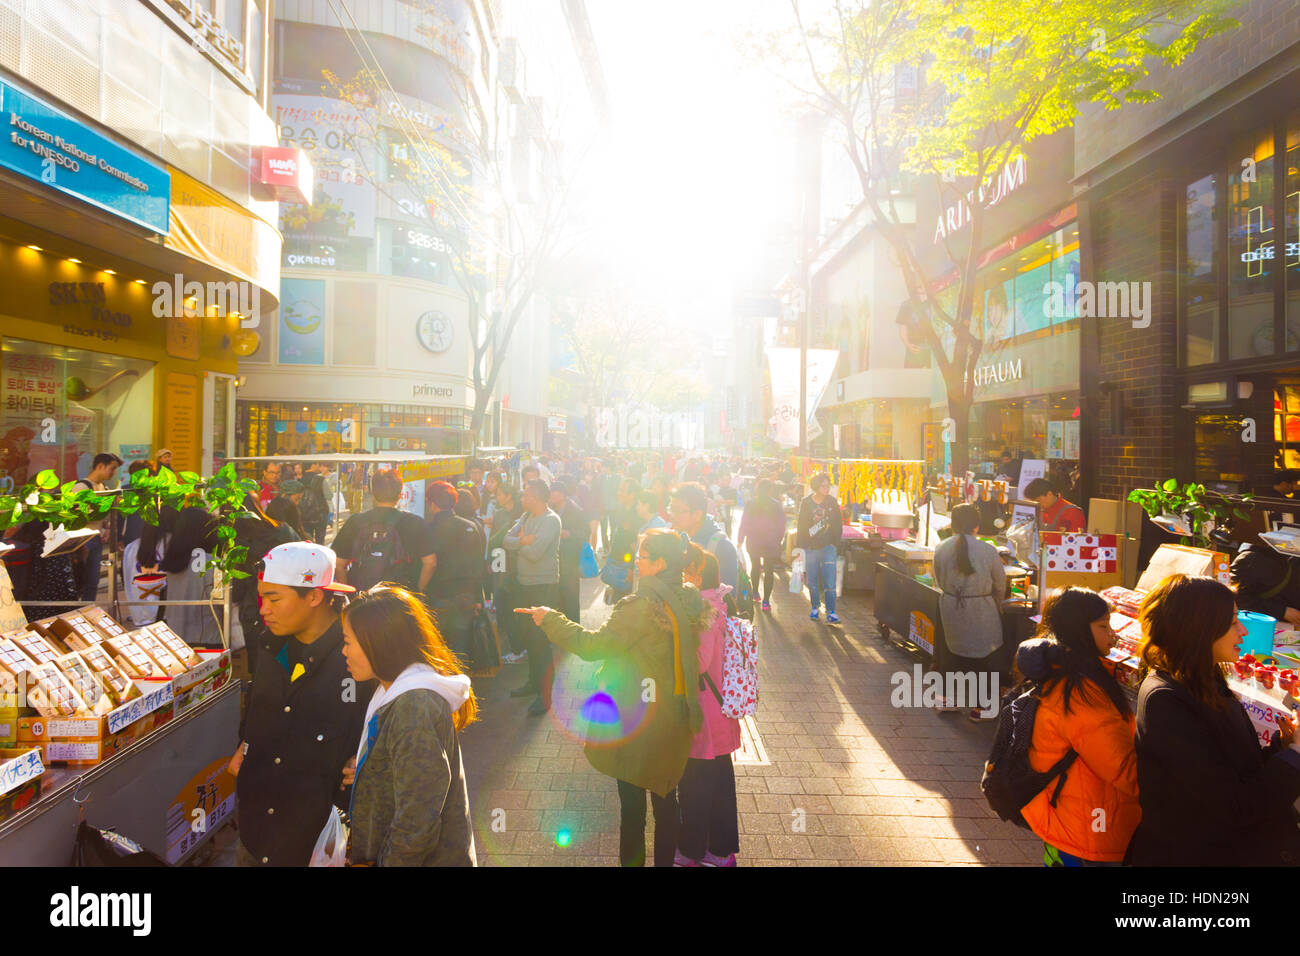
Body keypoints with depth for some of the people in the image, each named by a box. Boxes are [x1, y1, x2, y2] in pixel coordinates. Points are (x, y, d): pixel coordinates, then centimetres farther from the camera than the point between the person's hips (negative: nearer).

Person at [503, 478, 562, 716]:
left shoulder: (551, 520, -15)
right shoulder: (527, 516, 11)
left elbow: (534, 553, -23)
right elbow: (507, 540, 2)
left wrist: (518, 542, -4)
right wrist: (523, 540, -17)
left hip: (543, 587, -8)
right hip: (524, 584, 8)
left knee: (540, 640, -5)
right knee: (528, 636, 17)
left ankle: (545, 695, 2)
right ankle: (533, 682, 33)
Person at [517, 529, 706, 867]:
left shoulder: (642, 607, -26)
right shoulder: (689, 602, -3)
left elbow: (593, 645, -20)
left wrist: (550, 620, -8)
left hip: (636, 723, -6)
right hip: (674, 722, 7)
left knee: (632, 802, 12)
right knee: (665, 800, 20)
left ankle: (632, 860, 28)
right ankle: (665, 860, 34)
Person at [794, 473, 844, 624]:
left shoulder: (832, 503, 2)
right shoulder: (806, 503, 1)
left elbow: (838, 526, 7)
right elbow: (801, 526, 5)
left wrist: (837, 546, 2)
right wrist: (799, 546, 1)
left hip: (828, 547, -1)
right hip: (810, 547, 1)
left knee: (829, 582, -8)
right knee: (812, 582, 9)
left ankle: (831, 613, -5)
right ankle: (815, 608, 26)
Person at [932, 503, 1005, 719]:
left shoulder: (941, 549, -6)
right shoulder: (988, 550, -13)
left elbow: (940, 581, 4)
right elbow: (1000, 584, 0)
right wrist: (996, 603, 18)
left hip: (949, 609, 3)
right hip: (980, 612, -3)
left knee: (953, 651, 19)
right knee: (982, 655, 11)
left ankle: (949, 698, 29)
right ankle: (978, 707, 21)